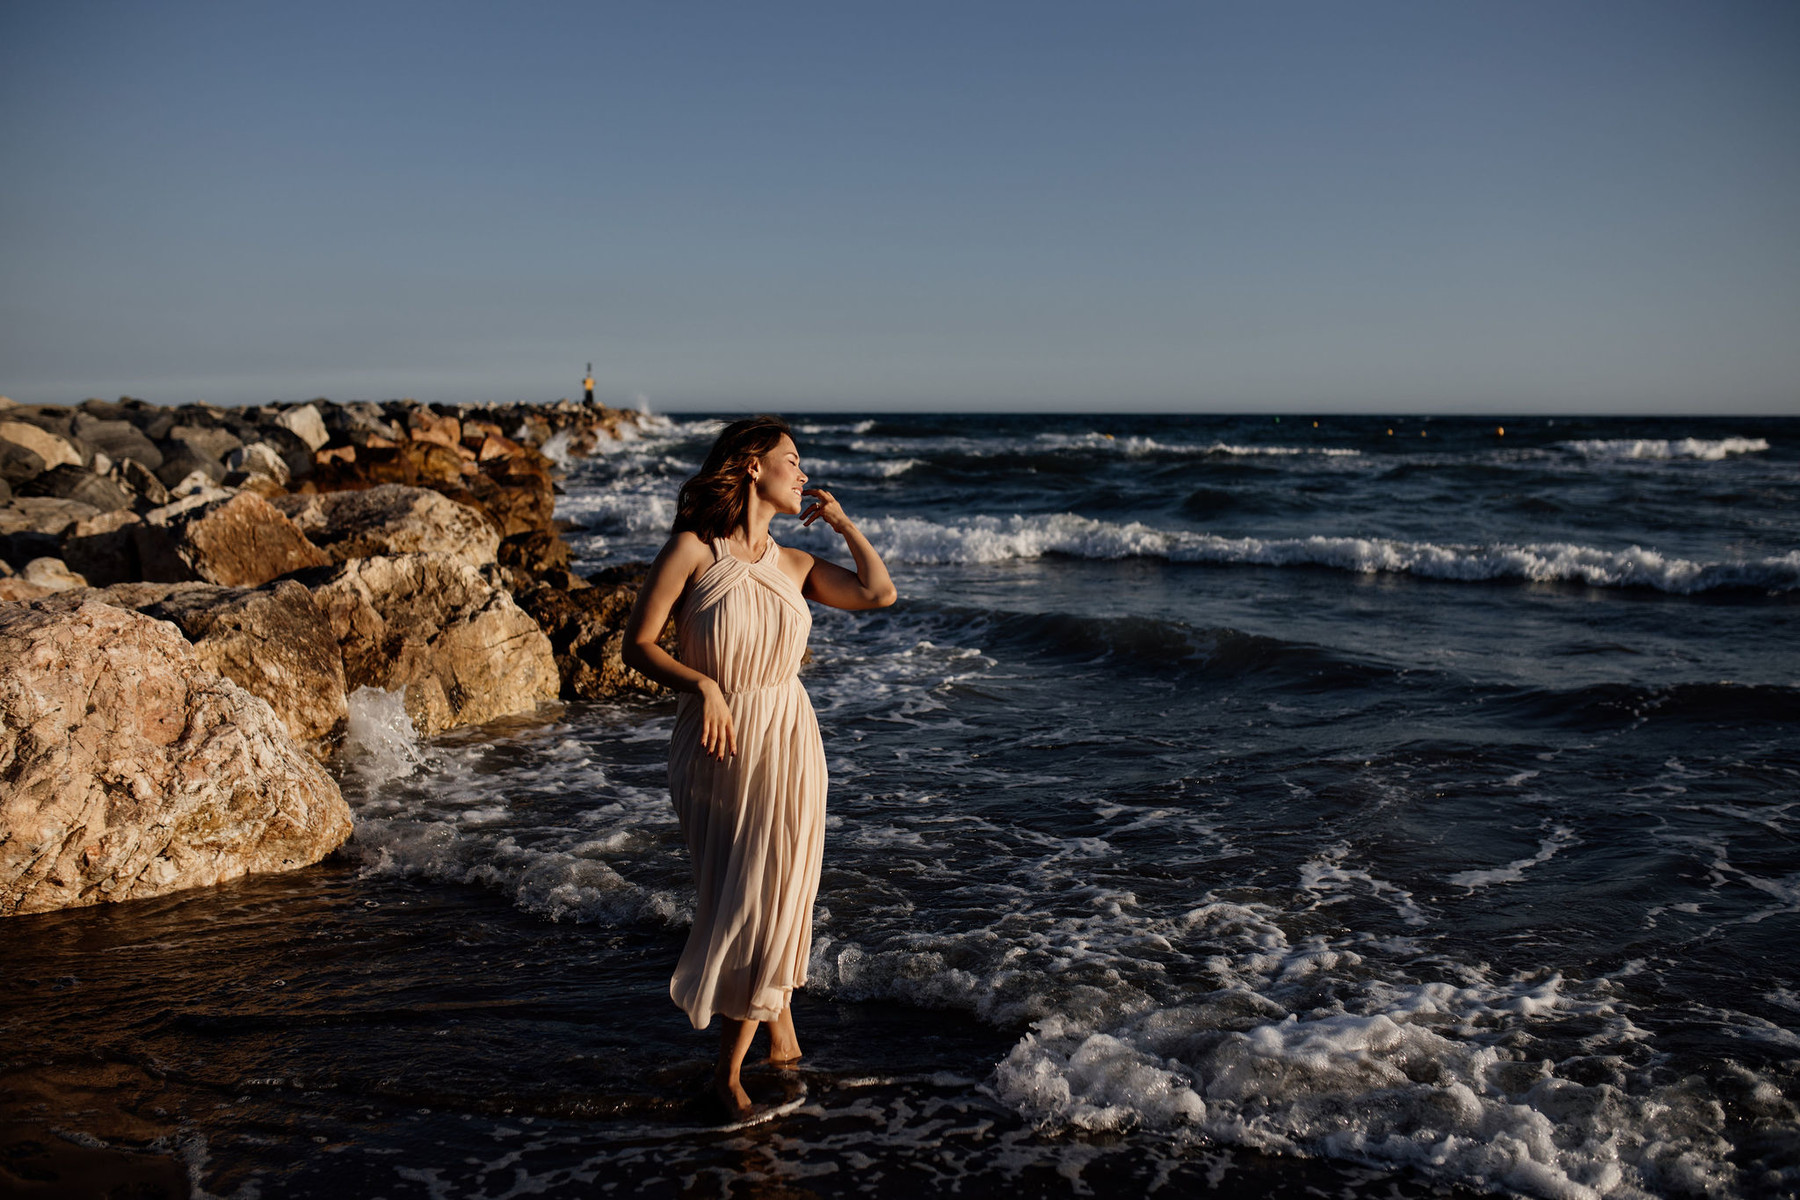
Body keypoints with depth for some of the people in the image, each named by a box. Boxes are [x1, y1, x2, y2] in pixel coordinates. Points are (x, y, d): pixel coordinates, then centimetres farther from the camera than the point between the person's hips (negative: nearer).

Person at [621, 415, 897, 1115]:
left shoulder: (792, 564, 4)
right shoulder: (693, 550, -9)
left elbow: (880, 593, 3)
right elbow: (637, 644, -9)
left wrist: (840, 520, 7)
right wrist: (700, 683, -23)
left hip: (783, 746, 3)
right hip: (714, 748, -3)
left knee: (768, 901, 4)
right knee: (728, 898, 8)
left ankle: (729, 1068, 20)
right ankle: (782, 1036, 29)